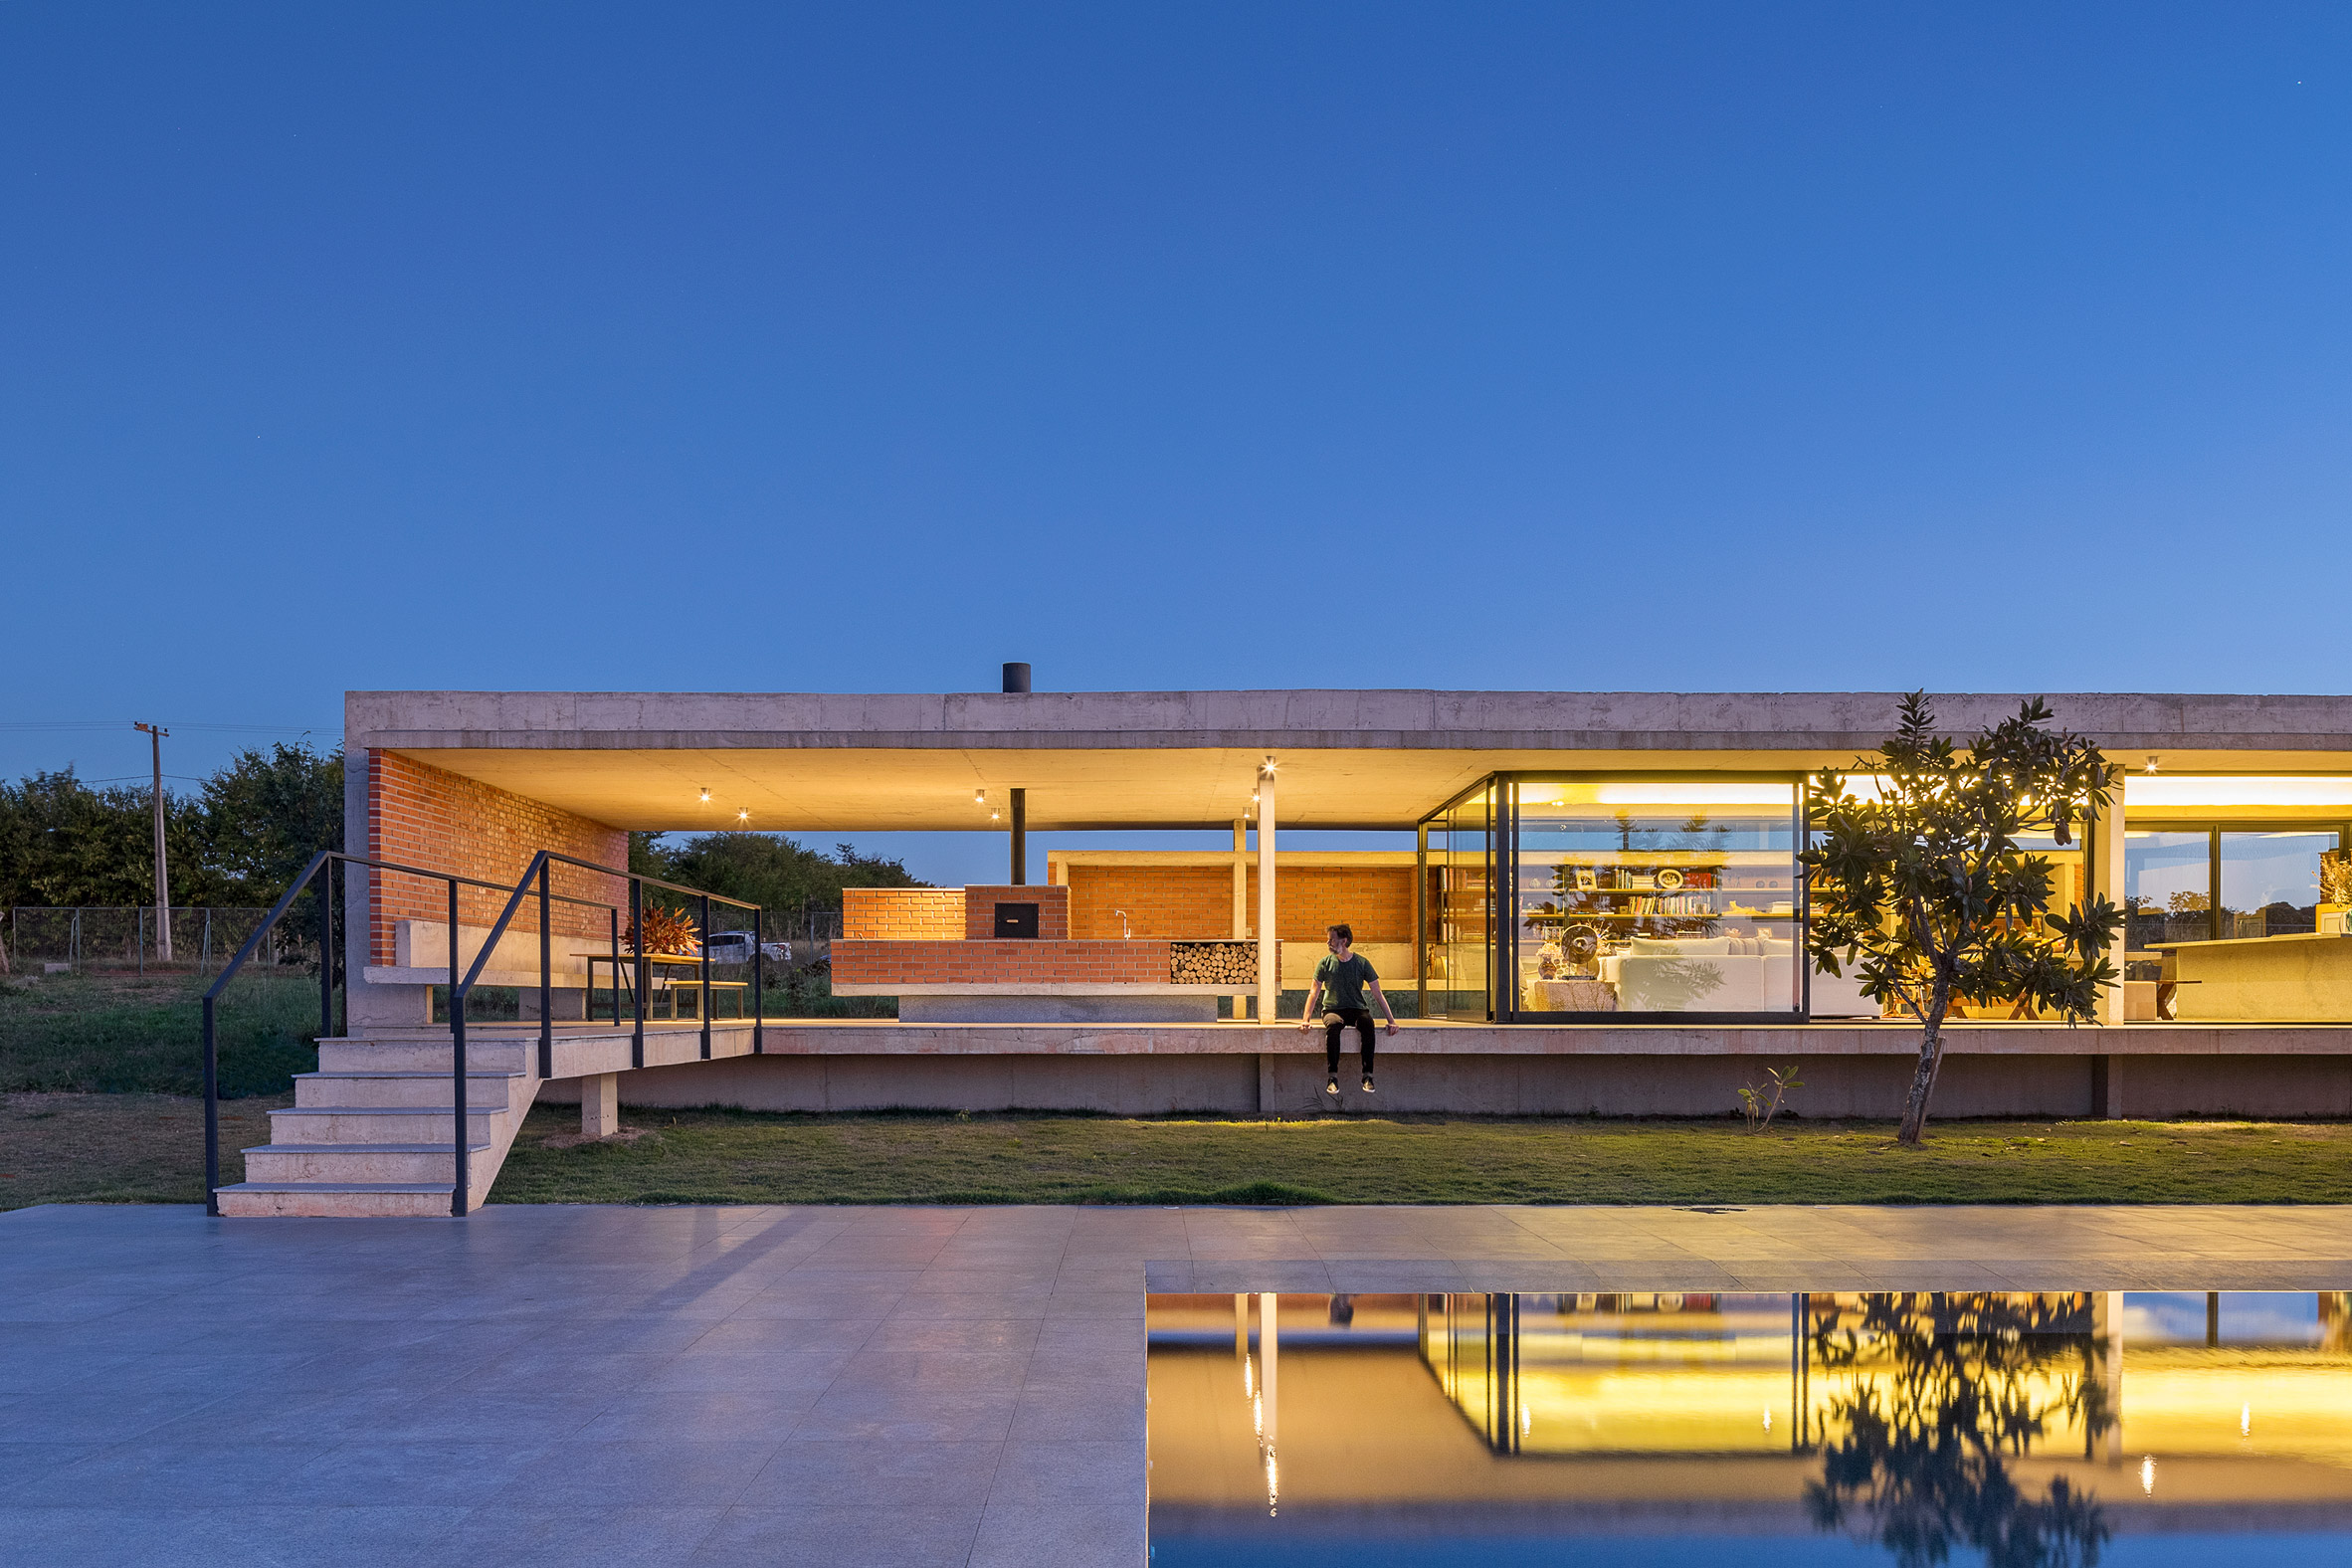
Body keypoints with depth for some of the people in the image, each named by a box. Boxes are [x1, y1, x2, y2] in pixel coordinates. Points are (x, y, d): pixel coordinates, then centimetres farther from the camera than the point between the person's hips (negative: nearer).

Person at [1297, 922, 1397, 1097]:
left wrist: (1391, 1021, -3)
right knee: (1333, 1025, -37)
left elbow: (1378, 994, 3)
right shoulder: (1325, 964, 4)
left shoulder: (1362, 963, 2)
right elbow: (1314, 993, 5)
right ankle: (1332, 1077, -36)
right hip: (1333, 1010, 0)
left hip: (1357, 1009, 0)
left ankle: (1367, 1076, -32)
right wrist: (1306, 1020, -8)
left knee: (1367, 1023, -35)